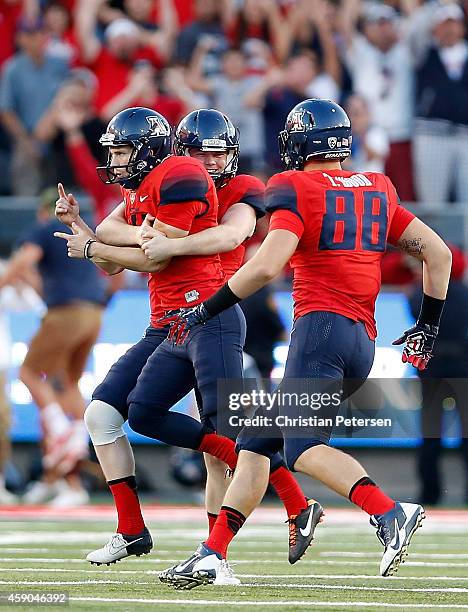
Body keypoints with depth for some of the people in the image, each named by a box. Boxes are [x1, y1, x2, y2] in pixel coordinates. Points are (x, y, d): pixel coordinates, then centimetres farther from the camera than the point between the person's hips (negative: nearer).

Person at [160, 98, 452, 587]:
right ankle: (212, 554, 8)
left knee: (304, 448, -16)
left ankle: (390, 513, -33)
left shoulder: (298, 191, -4)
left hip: (321, 325, -8)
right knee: (258, 443, 11)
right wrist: (428, 326, 25)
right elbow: (437, 253, 17)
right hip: (363, 340, 8)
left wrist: (204, 312, -5)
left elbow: (265, 267, -15)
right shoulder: (377, 191, 17)